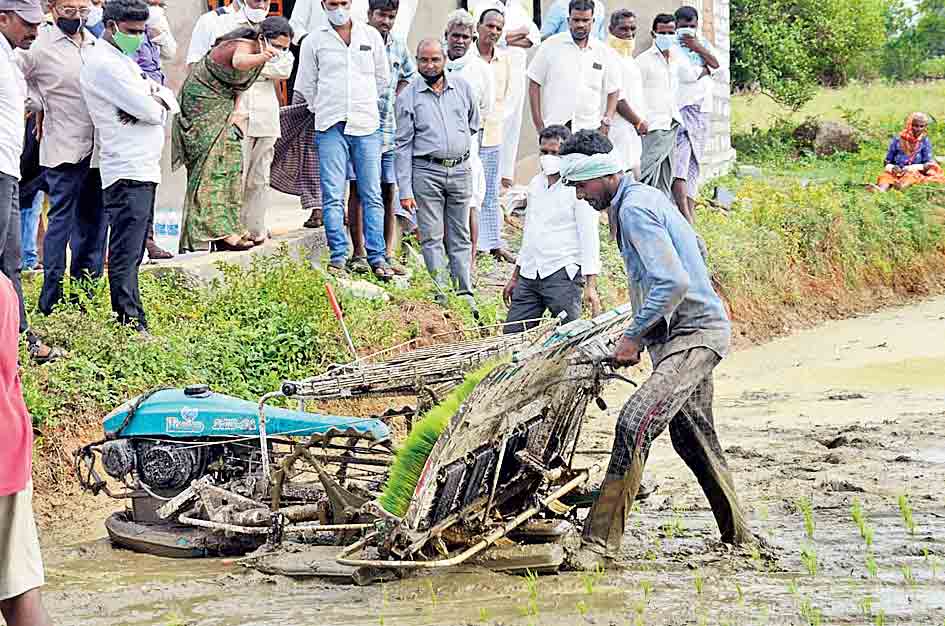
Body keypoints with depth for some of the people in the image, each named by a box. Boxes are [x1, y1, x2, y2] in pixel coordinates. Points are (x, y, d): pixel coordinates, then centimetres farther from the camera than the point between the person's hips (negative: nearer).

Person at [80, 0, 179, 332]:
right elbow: (150, 110, -18)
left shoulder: (122, 60, 19)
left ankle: (126, 317, 18)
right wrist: (156, 104, 4)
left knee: (131, 253, 13)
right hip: (128, 172, -10)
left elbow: (168, 101, 14)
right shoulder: (104, 63, -12)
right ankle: (132, 326, -11)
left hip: (143, 169, 10)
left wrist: (158, 98, -8)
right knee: (126, 254, -10)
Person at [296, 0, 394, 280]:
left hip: (367, 126, 1)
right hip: (331, 128, -1)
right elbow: (306, 86, 12)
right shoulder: (313, 41, 5)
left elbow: (382, 79, 18)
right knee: (333, 196, -5)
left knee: (372, 195, 1)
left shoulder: (371, 36, 10)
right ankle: (338, 257, -3)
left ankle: (378, 258, 4)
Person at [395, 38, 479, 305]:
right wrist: (405, 190, -7)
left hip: (460, 170, 3)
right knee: (432, 237, -3)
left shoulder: (462, 87, 7)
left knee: (460, 238, 7)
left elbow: (474, 125, 23)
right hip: (426, 171, -3)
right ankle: (441, 297, -1)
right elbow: (403, 145, -2)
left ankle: (466, 295, 11)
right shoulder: (408, 96, 0)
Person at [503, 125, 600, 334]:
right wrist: (515, 277, 24)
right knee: (512, 334, 2)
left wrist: (590, 285, -20)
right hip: (529, 274, 7)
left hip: (563, 273, -7)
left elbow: (589, 236, -12)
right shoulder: (536, 183, 16)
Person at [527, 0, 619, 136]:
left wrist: (607, 120, 0)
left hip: (590, 129, 2)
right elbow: (534, 85, 4)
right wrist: (538, 123, -3)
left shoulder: (603, 51, 9)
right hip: (554, 127, -2)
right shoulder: (551, 46, 3)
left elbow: (613, 91, 16)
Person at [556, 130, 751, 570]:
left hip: (693, 331, -11)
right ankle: (736, 531, 35)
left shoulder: (634, 209, -18)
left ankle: (601, 542, -25)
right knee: (692, 435, 21)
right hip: (695, 327, 11)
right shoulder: (646, 196, 13)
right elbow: (696, 249, 25)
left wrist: (634, 336, -19)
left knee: (635, 422, -22)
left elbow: (673, 283, -26)